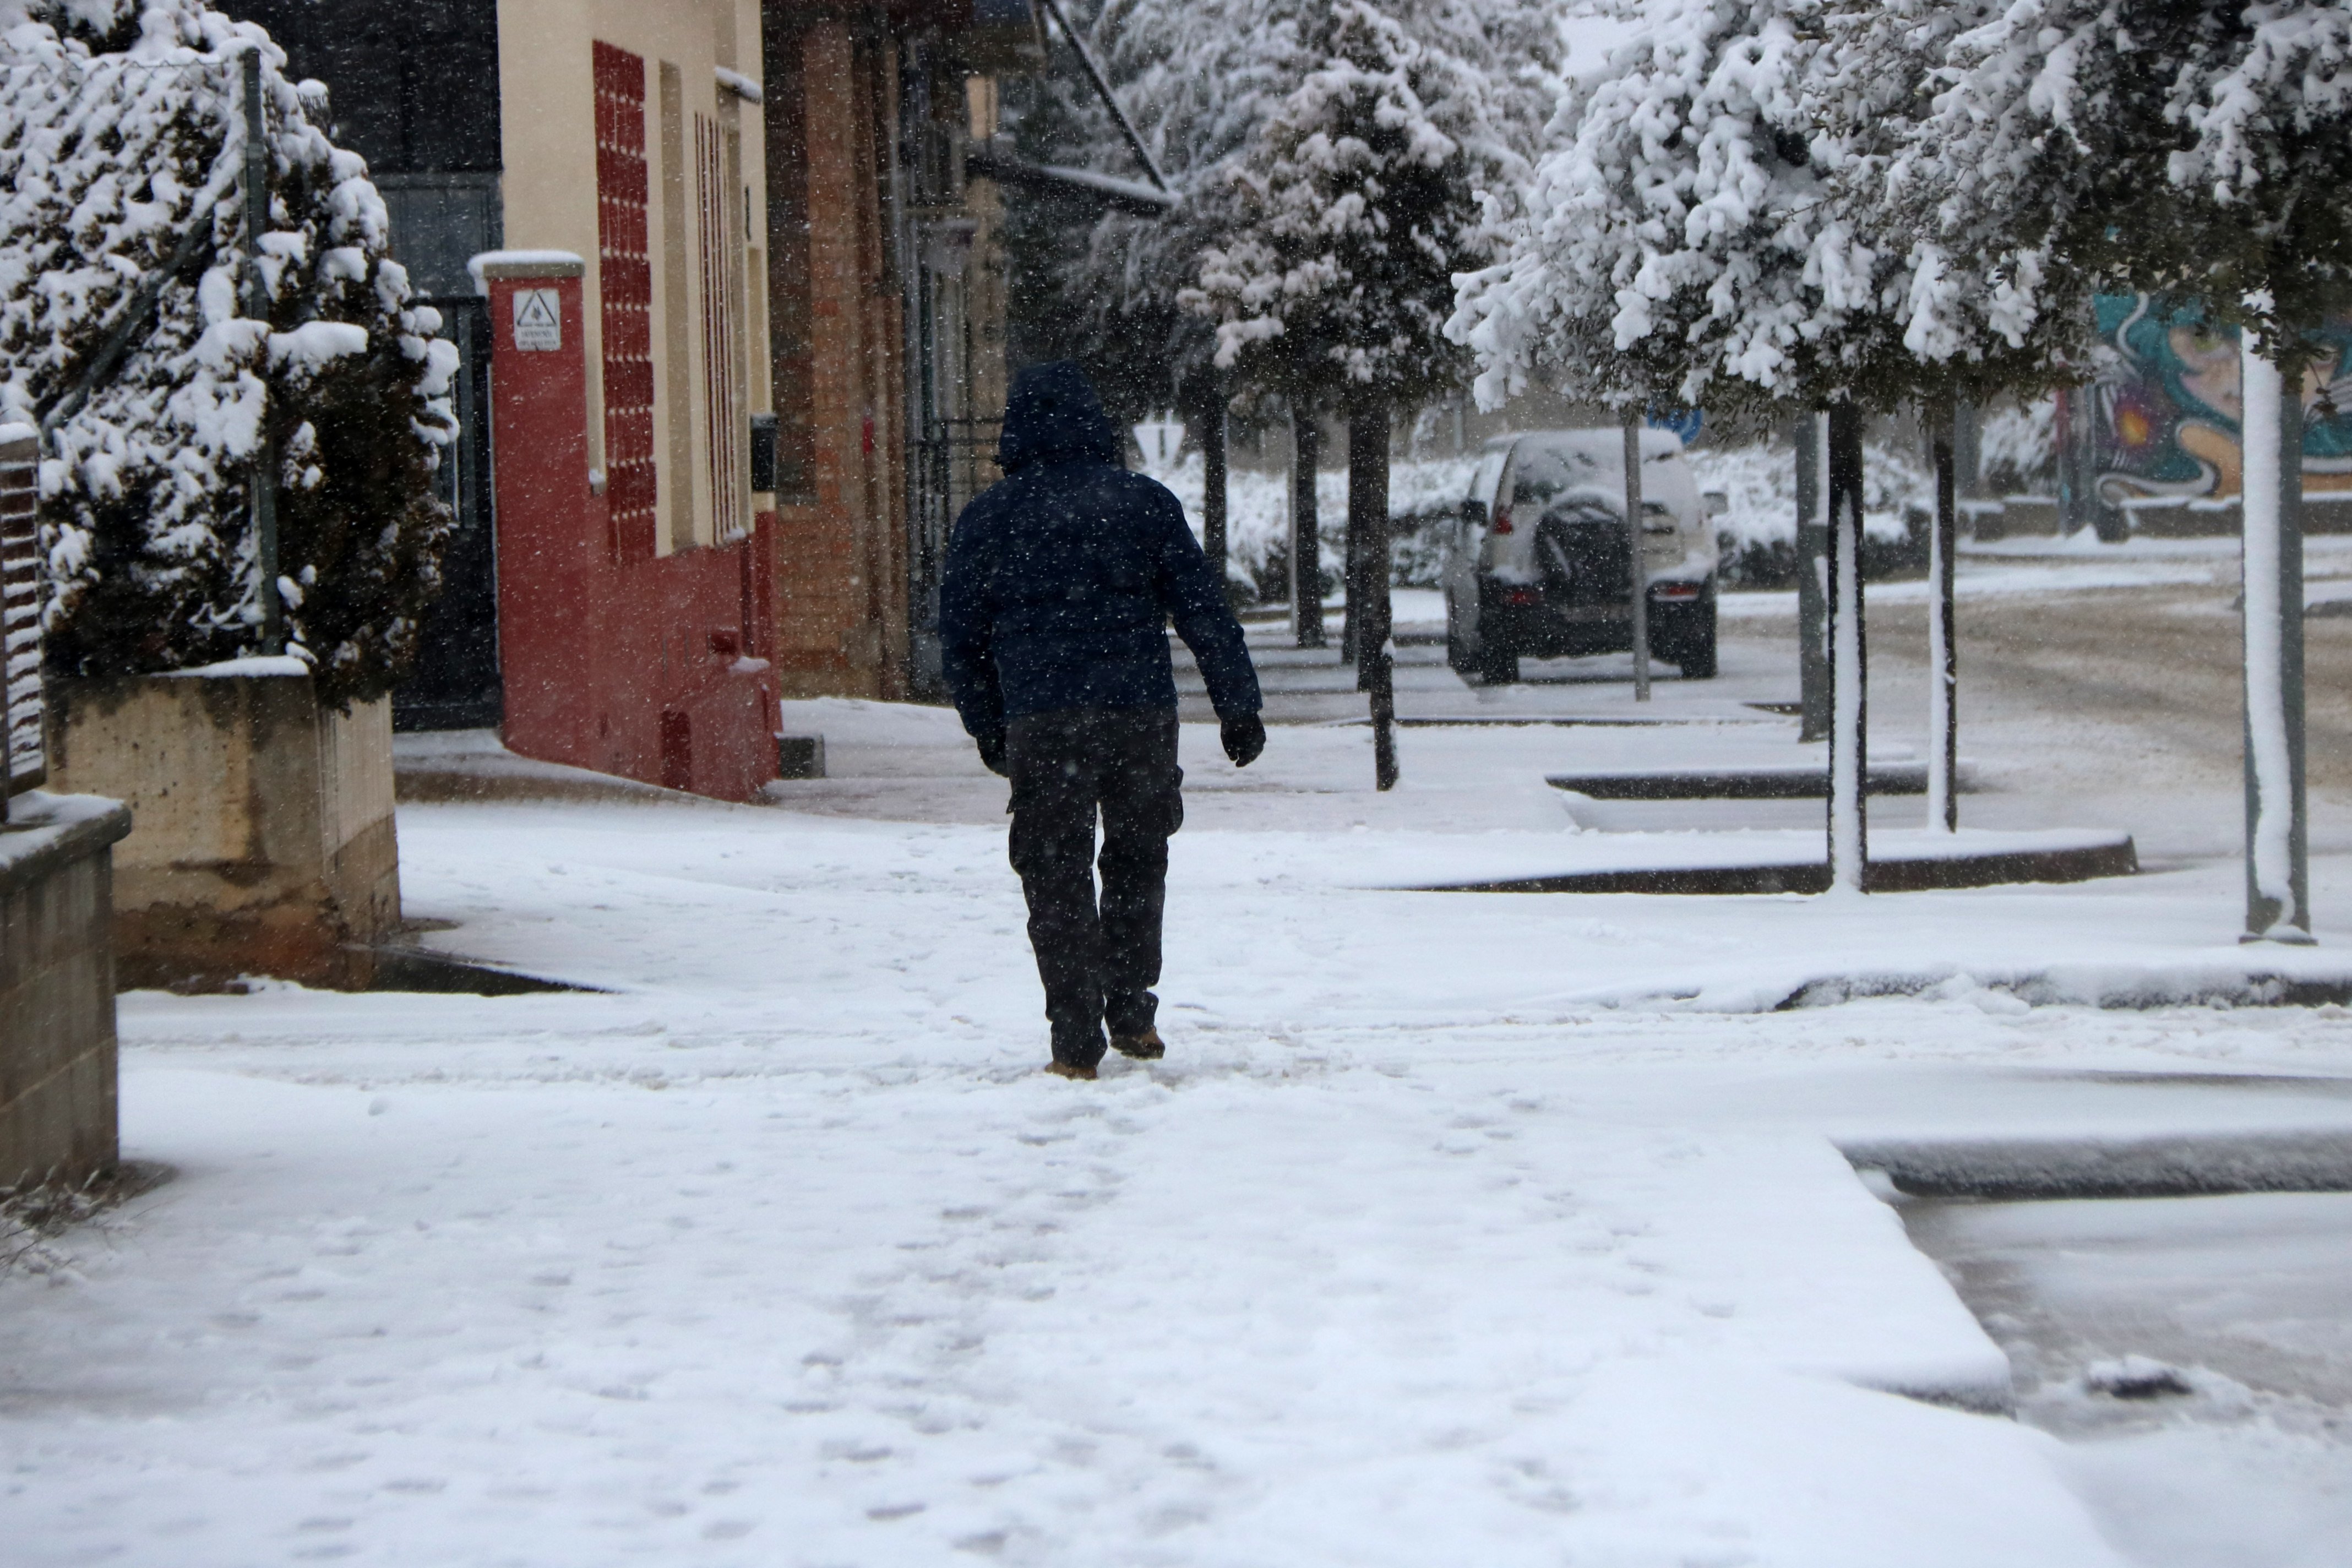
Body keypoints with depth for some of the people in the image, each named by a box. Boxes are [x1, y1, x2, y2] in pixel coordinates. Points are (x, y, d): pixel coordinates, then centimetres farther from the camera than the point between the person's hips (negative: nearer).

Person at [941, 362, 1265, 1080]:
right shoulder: (1146, 503, 5)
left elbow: (959, 637, 9)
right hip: (1141, 716, 1)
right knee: (1137, 860, 19)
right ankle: (1131, 1012, 19)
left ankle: (1076, 1040, -1)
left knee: (1056, 878, 4)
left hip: (1040, 725, -1)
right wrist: (1239, 709, 8)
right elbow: (1206, 612, 3)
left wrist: (989, 729, 20)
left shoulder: (987, 519, 6)